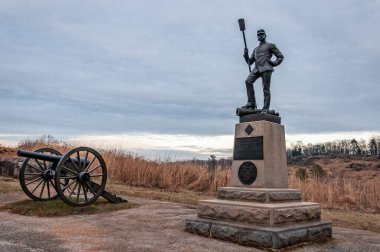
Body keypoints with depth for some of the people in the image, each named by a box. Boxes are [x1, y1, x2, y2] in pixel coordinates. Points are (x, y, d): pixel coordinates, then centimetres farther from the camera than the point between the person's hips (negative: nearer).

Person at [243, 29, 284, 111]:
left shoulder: (270, 46, 16)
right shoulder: (256, 49, 31)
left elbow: (280, 56, 13)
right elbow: (249, 62, 27)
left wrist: (274, 63, -4)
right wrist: (246, 54, 10)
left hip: (266, 68, -5)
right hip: (257, 69, 5)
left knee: (266, 89, -11)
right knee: (248, 81, -21)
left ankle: (266, 109, -14)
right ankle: (251, 103, -21)